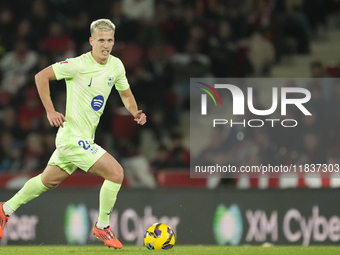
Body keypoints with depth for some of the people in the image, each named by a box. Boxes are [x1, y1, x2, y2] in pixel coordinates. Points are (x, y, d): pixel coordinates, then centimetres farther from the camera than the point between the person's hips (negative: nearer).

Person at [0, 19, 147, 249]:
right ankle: (102, 226, 2)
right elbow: (41, 76, -13)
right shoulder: (79, 65, -18)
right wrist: (50, 111, -18)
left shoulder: (116, 66, 4)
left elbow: (126, 94, 19)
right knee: (116, 172, -14)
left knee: (49, 180, 21)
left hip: (85, 137, 8)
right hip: (74, 137, -8)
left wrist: (135, 112, -2)